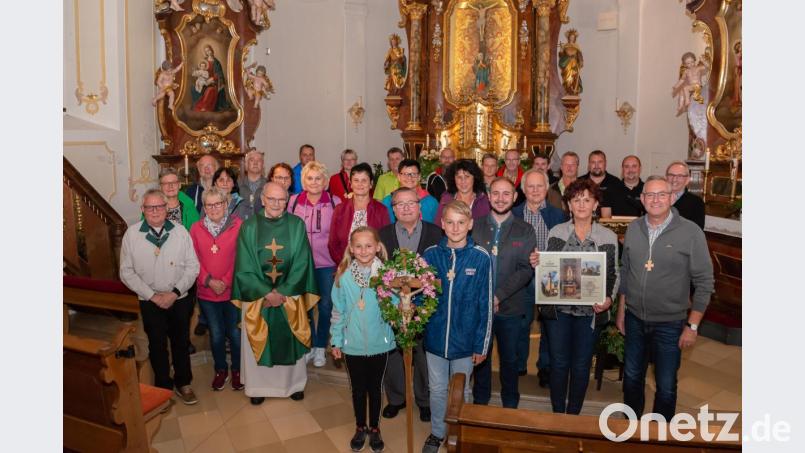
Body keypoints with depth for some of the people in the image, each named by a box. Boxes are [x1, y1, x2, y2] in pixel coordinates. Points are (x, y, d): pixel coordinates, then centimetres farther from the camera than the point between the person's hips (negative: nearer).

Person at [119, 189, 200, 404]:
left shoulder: (180, 231, -6)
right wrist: (152, 295, -12)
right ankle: (163, 386, 31)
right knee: (157, 345, 12)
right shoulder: (132, 234, -8)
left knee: (181, 343, 14)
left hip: (180, 299, 1)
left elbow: (192, 266, -4)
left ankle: (183, 383, 33)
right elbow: (126, 272, -6)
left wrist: (175, 292, -13)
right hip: (150, 302, 0)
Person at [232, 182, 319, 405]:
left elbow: (301, 264, -7)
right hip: (257, 296, 0)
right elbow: (245, 267, -7)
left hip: (290, 296, 0)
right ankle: (258, 386, 31)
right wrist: (267, 293, -14)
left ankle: (294, 383, 33)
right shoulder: (249, 226, -5)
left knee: (290, 341, 13)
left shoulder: (296, 225, -5)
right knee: (258, 342, 11)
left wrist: (282, 292, -13)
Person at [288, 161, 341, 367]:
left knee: (325, 306, 6)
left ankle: (320, 347, 25)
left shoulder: (335, 202, -3)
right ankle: (309, 345, 30)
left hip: (327, 263, -1)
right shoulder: (294, 201, 1)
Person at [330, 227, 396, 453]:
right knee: (358, 389, 17)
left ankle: (375, 429, 36)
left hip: (379, 343, 0)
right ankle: (360, 428, 38)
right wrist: (336, 341, 2)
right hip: (353, 344, 1)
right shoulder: (343, 276, -7)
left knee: (375, 388, 16)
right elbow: (338, 311, 0)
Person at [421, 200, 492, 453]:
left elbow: (485, 305, -7)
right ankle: (437, 432, 40)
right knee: (437, 390, 17)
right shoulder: (430, 255, -6)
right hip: (435, 337, 2)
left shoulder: (480, 257, -11)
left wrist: (482, 344, -5)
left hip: (465, 339, -1)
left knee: (460, 391, 17)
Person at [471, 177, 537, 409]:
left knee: (509, 359, 14)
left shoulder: (525, 231, -1)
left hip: (511, 307, 0)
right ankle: (480, 402, 33)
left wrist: (499, 295, -17)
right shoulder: (475, 227, 1)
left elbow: (526, 270, -8)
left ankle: (510, 405, 33)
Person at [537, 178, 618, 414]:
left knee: (581, 366, 10)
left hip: (590, 311, 0)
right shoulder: (556, 232, 2)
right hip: (558, 309, 0)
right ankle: (557, 415, 25)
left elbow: (613, 274, 5)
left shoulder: (608, 237, 2)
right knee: (559, 363, 8)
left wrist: (608, 299, -10)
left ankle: (573, 416, 28)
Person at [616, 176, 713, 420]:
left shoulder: (691, 232, -13)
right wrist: (621, 311, 11)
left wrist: (693, 326, -9)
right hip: (635, 319, 4)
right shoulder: (633, 229, 0)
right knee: (632, 378, 18)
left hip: (670, 324, -3)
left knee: (666, 386, 11)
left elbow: (704, 283, -9)